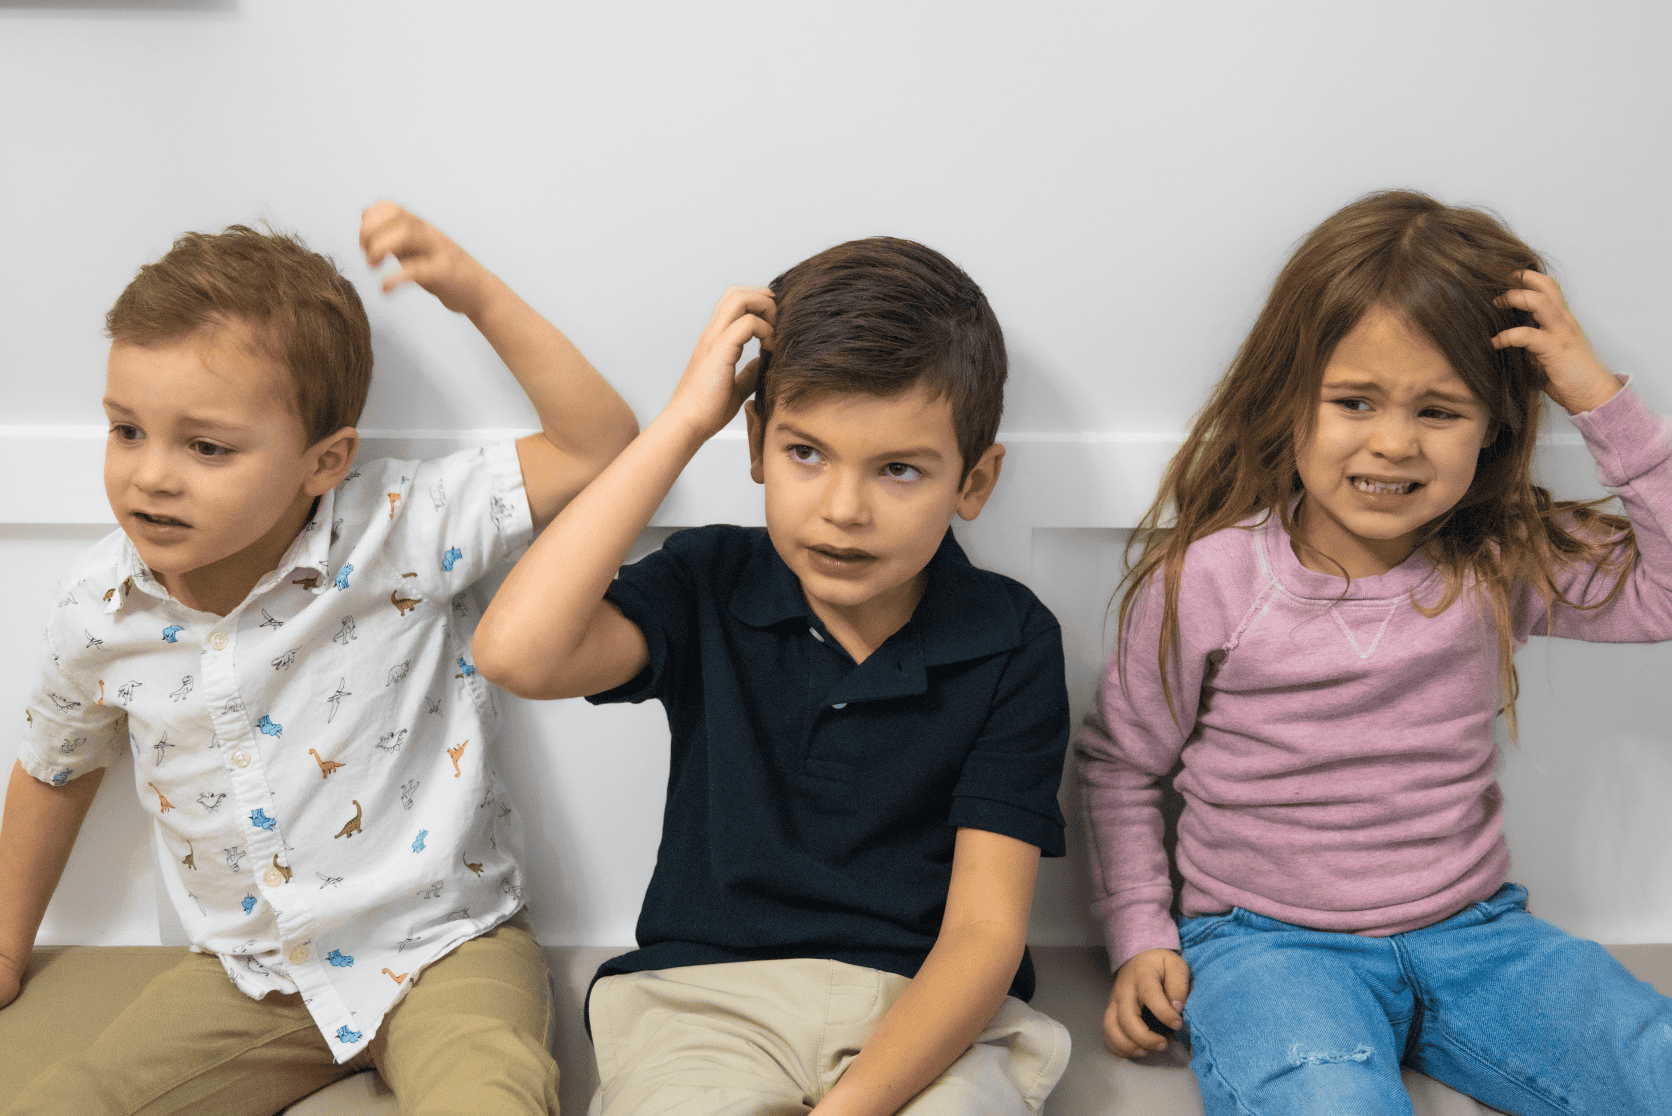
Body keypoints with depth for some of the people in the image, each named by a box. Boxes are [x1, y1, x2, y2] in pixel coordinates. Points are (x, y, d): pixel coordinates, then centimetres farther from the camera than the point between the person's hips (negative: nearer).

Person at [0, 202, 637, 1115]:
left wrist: (476, 292, -27)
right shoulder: (99, 610, -6)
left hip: (441, 948, -4)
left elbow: (597, 446, -21)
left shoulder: (401, 532, -17)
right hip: (247, 972, 5)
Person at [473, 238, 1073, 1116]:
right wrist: (683, 422, -13)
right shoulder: (709, 588, 2)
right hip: (706, 995, 0)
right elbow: (517, 652, -19)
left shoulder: (1009, 643, -2)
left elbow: (984, 929, -7)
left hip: (927, 1012, 1)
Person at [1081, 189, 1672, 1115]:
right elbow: (1118, 762, 2)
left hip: (1471, 934, 4)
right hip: (1267, 943, -3)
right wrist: (1141, 940, -3)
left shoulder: (1505, 564, -1)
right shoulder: (1208, 577, -9)